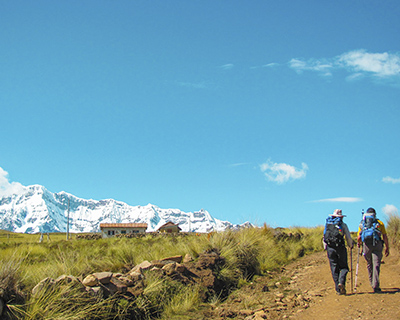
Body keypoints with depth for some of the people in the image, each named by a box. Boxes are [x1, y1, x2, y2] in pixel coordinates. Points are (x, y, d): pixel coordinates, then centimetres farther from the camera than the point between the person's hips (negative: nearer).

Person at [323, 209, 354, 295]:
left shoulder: (327, 224, 14)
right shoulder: (343, 225, 5)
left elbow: (324, 238, 16)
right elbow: (348, 238, 6)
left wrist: (326, 248, 26)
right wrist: (351, 246, 23)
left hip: (330, 248, 3)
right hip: (340, 247, -3)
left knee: (334, 269, 6)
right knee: (344, 267, 7)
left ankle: (338, 289, 3)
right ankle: (341, 282, -18)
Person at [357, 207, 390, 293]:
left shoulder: (362, 224, 17)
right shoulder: (380, 223, 14)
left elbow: (359, 238, 9)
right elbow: (385, 237, 8)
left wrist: (359, 243, 29)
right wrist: (387, 248, 14)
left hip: (366, 245, 2)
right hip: (377, 245, -2)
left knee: (369, 264, 19)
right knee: (376, 265, -6)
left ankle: (372, 283, 28)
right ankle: (375, 286, -17)